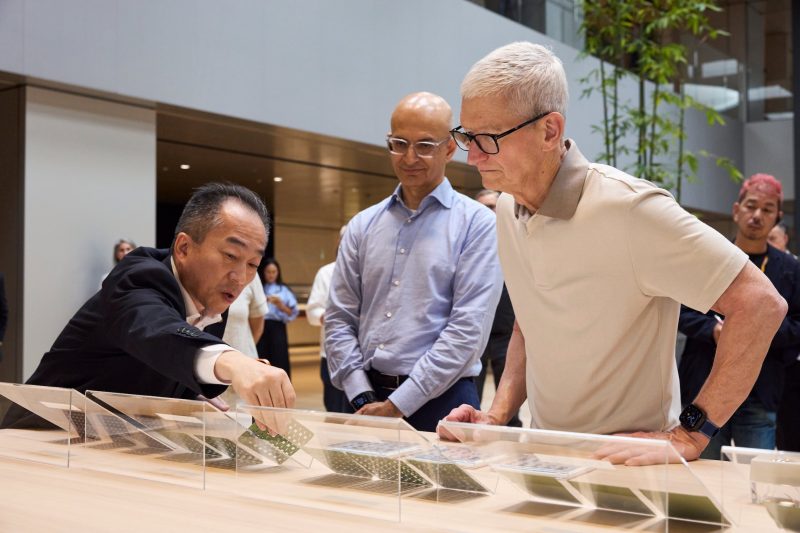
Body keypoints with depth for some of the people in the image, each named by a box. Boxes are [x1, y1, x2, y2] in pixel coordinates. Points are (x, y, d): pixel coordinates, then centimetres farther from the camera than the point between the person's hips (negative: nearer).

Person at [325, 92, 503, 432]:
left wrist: (397, 404, -14)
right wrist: (363, 398, -6)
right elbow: (339, 319, 7)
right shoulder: (362, 226, 9)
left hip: (440, 402, -3)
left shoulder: (477, 223, -5)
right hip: (368, 397, 4)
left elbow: (468, 329, -12)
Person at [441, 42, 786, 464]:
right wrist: (497, 415, 5)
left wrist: (688, 436, -19)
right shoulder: (508, 209, 4)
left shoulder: (627, 208, -20)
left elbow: (761, 303, -20)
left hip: (628, 460, -6)